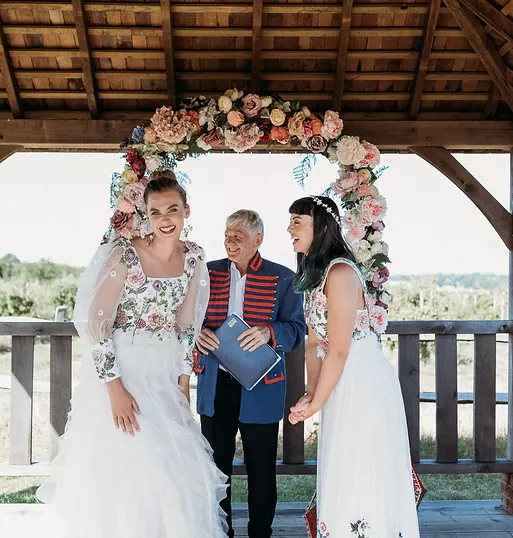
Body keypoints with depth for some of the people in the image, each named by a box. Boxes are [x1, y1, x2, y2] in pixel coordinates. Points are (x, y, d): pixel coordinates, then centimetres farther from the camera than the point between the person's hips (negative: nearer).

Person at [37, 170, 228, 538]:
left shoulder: (193, 257, -1)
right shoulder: (124, 254, -17)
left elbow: (187, 326, 6)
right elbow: (96, 325, -16)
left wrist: (184, 383, 5)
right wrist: (115, 388, -17)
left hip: (166, 376, 5)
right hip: (119, 370, -5)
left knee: (175, 473, 10)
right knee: (120, 472, 2)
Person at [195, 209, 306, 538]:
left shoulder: (283, 278, -1)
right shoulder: (209, 273, 6)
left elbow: (297, 329, -4)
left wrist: (269, 332, -24)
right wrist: (199, 333, -14)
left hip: (260, 389, -2)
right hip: (216, 385, 2)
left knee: (261, 468, 8)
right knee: (215, 464, 11)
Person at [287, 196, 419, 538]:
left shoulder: (340, 272, -19)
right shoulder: (314, 273, 11)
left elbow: (339, 350, -20)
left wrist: (315, 404, -12)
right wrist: (310, 394, 3)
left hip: (364, 383, -9)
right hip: (342, 383, 9)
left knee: (359, 477, 0)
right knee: (341, 474, 17)